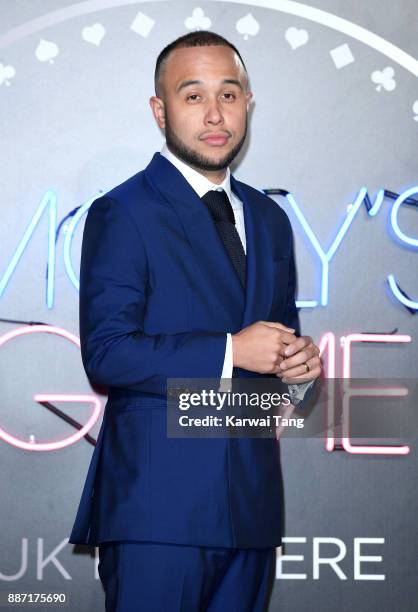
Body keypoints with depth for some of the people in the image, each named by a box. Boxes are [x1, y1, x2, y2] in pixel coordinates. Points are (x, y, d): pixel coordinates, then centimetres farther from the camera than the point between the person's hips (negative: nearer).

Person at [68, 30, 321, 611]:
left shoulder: (268, 219, 16)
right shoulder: (122, 215, -6)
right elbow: (106, 353, -15)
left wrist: (300, 364, 0)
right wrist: (230, 352, -19)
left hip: (252, 498, 6)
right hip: (159, 499, -6)